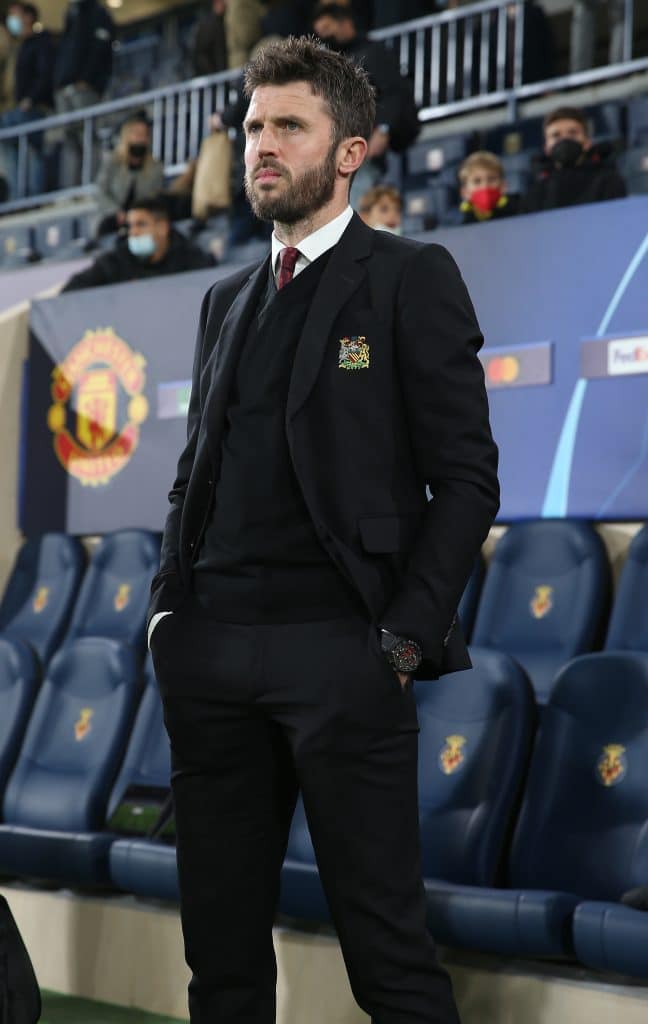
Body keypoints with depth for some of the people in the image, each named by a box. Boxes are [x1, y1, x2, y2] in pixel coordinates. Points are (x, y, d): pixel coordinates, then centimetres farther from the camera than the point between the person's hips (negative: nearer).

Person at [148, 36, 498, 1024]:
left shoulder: (412, 278, 1)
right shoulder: (227, 300, 20)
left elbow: (466, 478, -4)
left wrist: (404, 639, -12)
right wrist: (170, 608, 9)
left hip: (339, 651, -6)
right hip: (210, 651, 6)